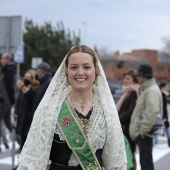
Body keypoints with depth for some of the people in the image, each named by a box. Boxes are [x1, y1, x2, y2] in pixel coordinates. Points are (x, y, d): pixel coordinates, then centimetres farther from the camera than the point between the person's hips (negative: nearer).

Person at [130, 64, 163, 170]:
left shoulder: (151, 91, -17)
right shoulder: (147, 89, 16)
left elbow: (152, 113, -26)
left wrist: (143, 130, -21)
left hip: (144, 134, -10)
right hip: (141, 132, 10)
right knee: (145, 161, 18)